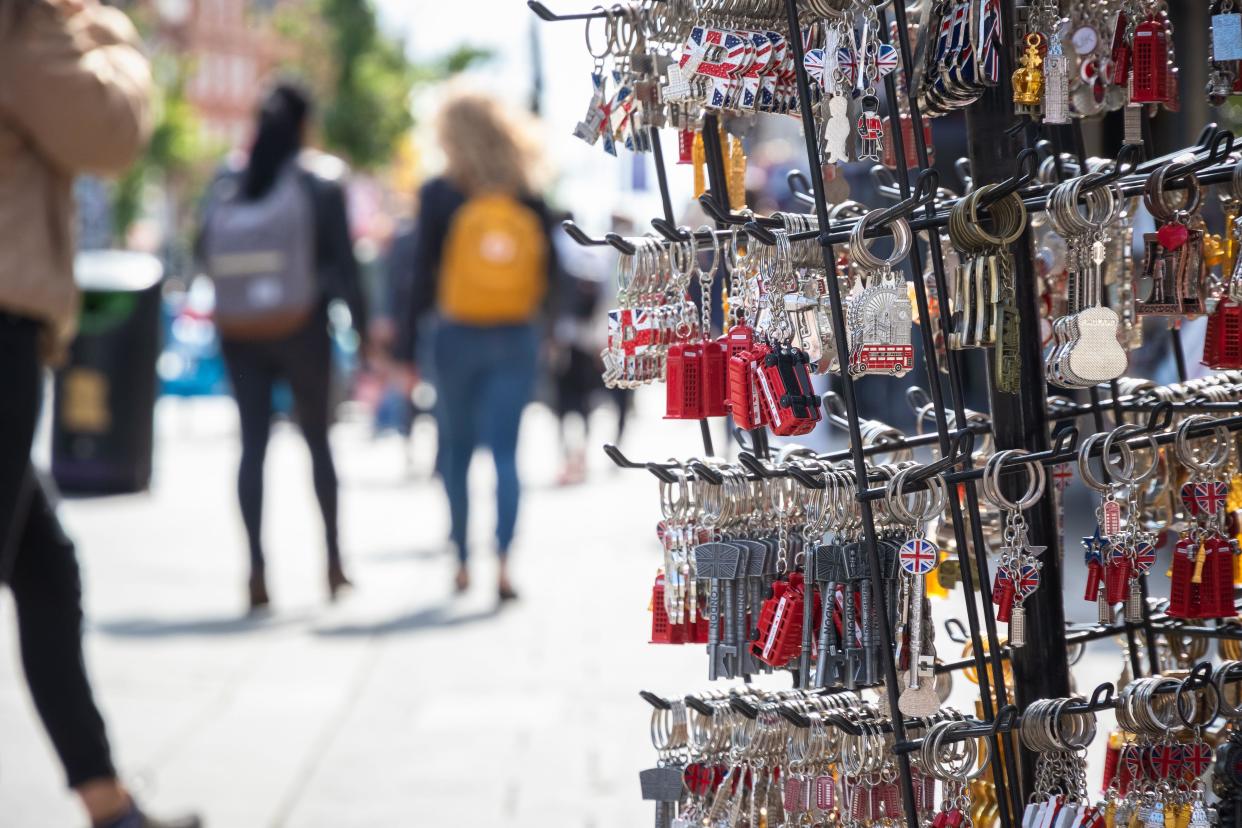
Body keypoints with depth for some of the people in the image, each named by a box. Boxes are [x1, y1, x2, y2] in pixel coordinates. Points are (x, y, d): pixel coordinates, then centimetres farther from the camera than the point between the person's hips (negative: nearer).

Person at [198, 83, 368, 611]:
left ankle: (256, 568, -7)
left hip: (239, 332, 2)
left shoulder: (226, 186, 1)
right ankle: (333, 559, 17)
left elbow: (205, 254, 4)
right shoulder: (320, 182, -6)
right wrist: (360, 325, 1)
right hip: (301, 327, -1)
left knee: (253, 443, 2)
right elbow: (343, 260, -6)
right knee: (317, 438, 13)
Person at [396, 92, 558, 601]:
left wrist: (407, 343, -2)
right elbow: (550, 276, 4)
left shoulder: (439, 195, -4)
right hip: (517, 339, 1)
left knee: (456, 449, 13)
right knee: (504, 450, -1)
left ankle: (463, 562, 17)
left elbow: (423, 274, -6)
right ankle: (503, 559, -16)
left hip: (457, 335, -1)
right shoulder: (529, 197, 2)